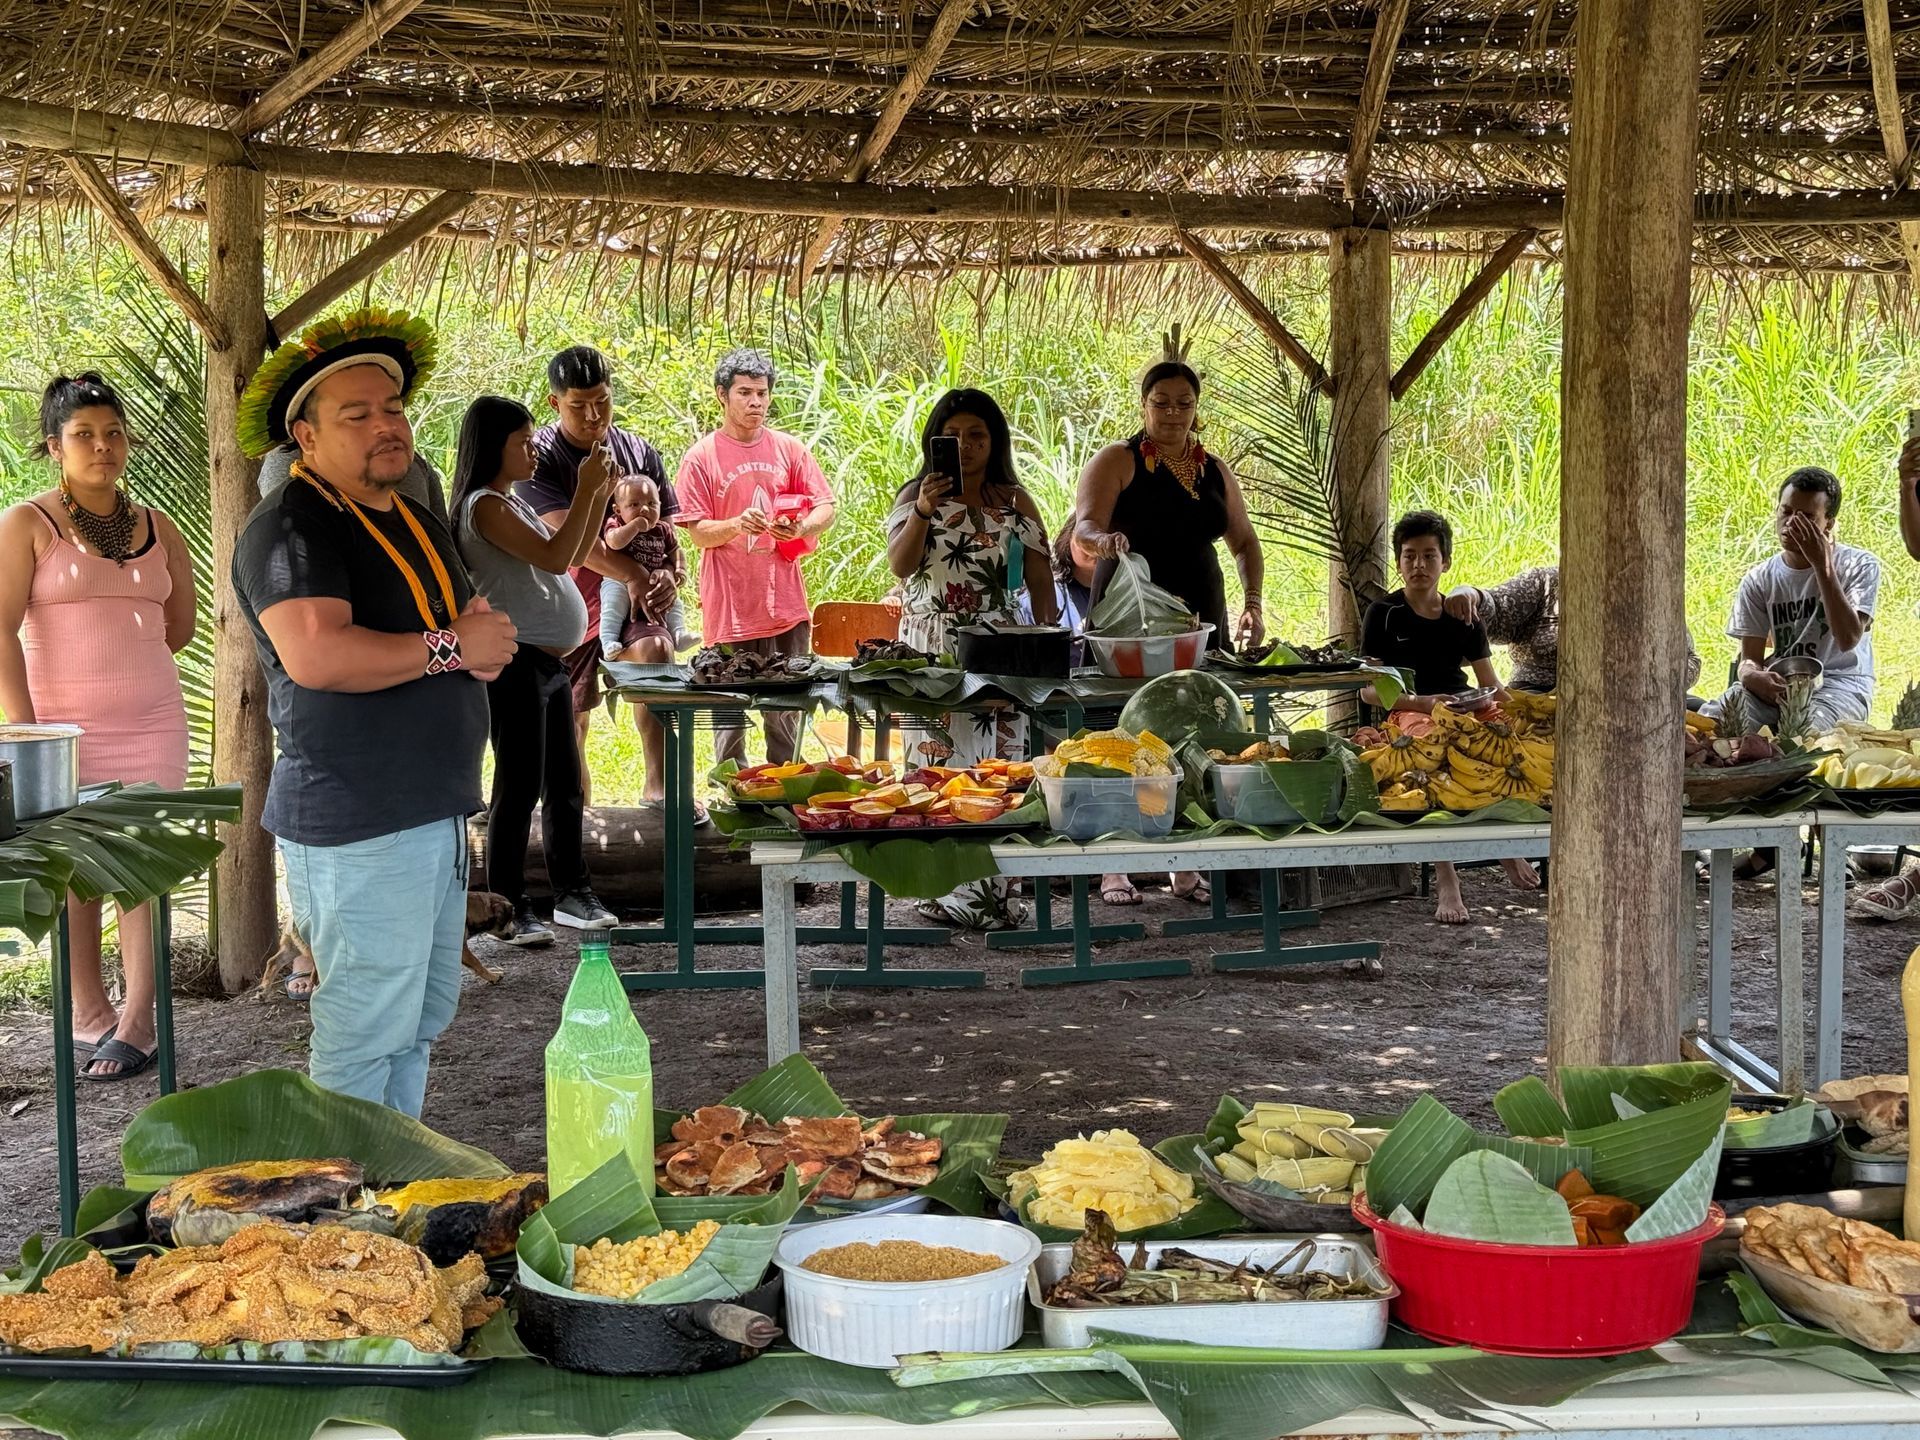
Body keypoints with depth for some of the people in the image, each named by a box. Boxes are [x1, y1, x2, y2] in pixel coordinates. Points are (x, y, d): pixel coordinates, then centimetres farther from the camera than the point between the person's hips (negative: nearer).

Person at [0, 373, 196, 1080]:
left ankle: (138, 1021, 1)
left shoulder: (156, 528, 11)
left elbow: (180, 627, 19)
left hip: (151, 723, 3)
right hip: (63, 728, -3)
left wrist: (117, 657, 9)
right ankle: (89, 1014, 13)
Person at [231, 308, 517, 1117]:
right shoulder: (292, 527, -13)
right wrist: (450, 647, -17)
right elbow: (315, 655, -28)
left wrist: (487, 638, -1)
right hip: (358, 828, -10)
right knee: (366, 1033, -5)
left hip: (433, 809, 10)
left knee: (422, 1019, 17)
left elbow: (469, 639, 24)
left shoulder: (415, 520, 17)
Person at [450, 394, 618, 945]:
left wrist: (600, 497, 12)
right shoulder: (484, 505, -13)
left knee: (564, 782, 14)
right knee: (519, 787, -5)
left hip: (550, 661, 10)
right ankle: (509, 908, 3)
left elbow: (573, 558, 21)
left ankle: (572, 892, 24)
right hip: (516, 662, -10)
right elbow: (554, 557, -22)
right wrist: (585, 491, -18)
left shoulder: (513, 503, 17)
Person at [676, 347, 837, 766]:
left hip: (786, 605, 3)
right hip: (730, 610, -3)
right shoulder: (702, 457, -1)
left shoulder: (790, 449, 7)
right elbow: (698, 534, -3)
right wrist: (738, 524, -23)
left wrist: (801, 528, -15)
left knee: (786, 714, 8)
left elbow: (826, 508, 7)